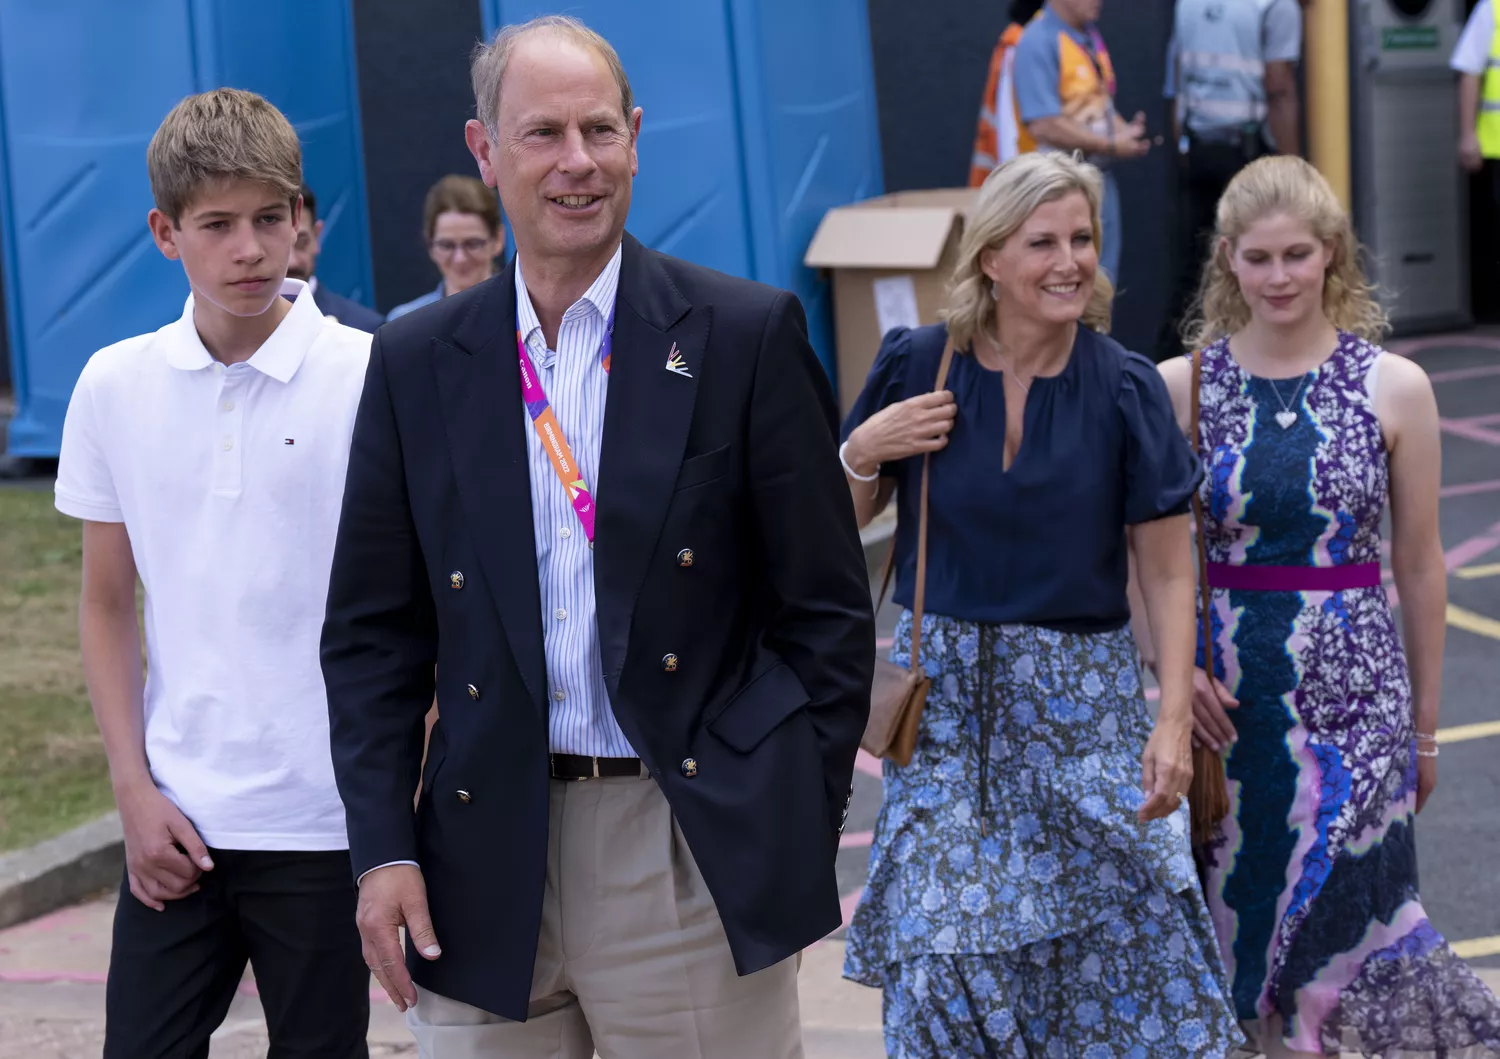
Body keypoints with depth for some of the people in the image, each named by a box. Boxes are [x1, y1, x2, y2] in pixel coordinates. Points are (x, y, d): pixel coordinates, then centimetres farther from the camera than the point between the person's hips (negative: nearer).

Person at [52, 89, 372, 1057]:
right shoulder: (116, 385, 3)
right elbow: (109, 605, 11)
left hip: (323, 820, -2)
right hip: (174, 821, 2)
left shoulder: (370, 379, -6)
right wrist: (135, 791, 2)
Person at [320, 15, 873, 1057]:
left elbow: (827, 608, 1)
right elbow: (373, 632, 9)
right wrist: (383, 847, 1)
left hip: (699, 851, -2)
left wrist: (800, 832, -3)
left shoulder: (748, 336, -1)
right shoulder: (417, 361, 7)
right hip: (489, 864, 2)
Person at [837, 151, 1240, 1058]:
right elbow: (845, 522, 8)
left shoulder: (1126, 388, -6)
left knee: (1120, 938, -1)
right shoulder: (917, 367, -3)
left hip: (1080, 698, -1)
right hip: (944, 687, 1)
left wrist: (1175, 719, -10)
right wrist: (864, 450, -12)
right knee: (946, 944, 0)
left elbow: (1168, 570, -3)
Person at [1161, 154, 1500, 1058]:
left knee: (1336, 917, -7)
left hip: (1355, 690, -1)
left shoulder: (1395, 388, 0)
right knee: (1241, 926, 7)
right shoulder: (1182, 386, 0)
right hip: (1225, 694, 1)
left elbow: (1419, 564, 5)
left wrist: (1425, 727, 8)